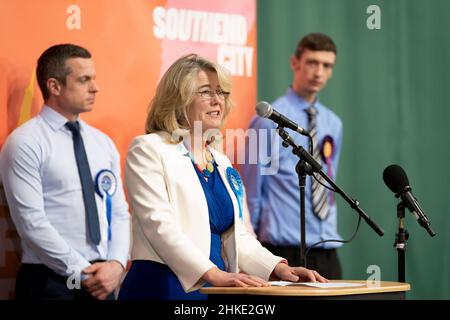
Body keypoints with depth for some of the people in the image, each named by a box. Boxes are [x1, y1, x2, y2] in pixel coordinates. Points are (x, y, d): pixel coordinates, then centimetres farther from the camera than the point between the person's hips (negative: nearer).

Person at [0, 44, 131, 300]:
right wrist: (82, 274, -15)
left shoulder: (103, 143, 12)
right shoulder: (25, 143, -7)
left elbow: (119, 212, 10)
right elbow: (31, 221, -14)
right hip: (50, 281, -5)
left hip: (103, 279, 6)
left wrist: (117, 264, -6)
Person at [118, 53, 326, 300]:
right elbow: (160, 225, -15)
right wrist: (214, 274, -24)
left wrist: (278, 268, -1)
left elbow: (237, 237, 16)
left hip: (219, 289, 6)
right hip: (167, 288, -6)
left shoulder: (222, 164, 19)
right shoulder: (148, 150, -3)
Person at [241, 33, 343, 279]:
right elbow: (250, 189, -3)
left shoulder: (333, 124, 11)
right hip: (284, 249, -6)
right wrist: (253, 242, 1)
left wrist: (328, 229, 17)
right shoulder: (269, 120, -6)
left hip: (326, 250, 6)